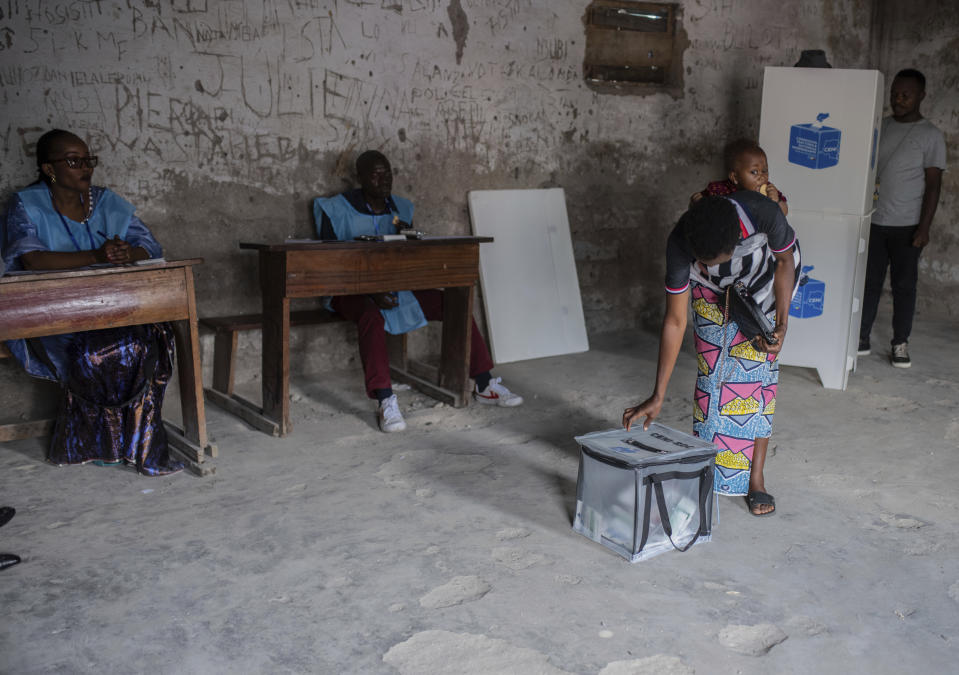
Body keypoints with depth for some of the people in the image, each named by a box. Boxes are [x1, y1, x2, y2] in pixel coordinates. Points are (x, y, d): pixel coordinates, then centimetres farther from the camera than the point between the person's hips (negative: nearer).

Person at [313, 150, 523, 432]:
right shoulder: (337, 210, -6)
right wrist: (372, 293, -23)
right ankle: (385, 402, -42)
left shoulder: (401, 208, 9)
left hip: (395, 287, 5)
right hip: (351, 290, -5)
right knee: (371, 316, -40)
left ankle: (484, 386, -5)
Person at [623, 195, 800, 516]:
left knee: (759, 374, -6)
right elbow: (675, 321, -29)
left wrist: (782, 324, -25)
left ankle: (755, 479, 2)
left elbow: (786, 261, -15)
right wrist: (658, 396, -28)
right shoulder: (679, 245, -36)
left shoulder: (762, 213, -40)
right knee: (712, 373, -5)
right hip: (712, 291, 1)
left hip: (765, 281, 0)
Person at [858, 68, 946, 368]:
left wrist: (924, 227, -11)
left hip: (906, 225, -3)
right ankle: (861, 338, 13)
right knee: (869, 281, 5)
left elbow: (933, 184, -5)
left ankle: (901, 344, 12)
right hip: (873, 220, 3)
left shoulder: (931, 135, -3)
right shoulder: (880, 127, 9)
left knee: (904, 285, 3)